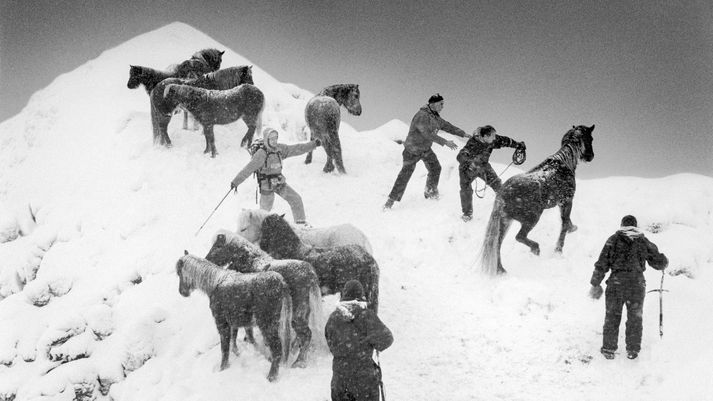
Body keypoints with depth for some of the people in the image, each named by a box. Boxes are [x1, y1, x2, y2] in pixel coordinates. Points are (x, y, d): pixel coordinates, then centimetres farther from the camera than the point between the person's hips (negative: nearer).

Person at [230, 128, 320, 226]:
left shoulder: (279, 148, -5)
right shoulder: (261, 153, -24)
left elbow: (295, 149, 2)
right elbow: (248, 169, -25)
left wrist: (313, 144, 0)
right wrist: (235, 182, -27)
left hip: (280, 183, 6)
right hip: (267, 185, -6)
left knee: (296, 199, 2)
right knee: (265, 210, 4)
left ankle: (301, 222, 16)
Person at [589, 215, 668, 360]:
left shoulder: (614, 240, 4)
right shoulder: (644, 242, 8)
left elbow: (602, 263, 1)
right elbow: (659, 263, 13)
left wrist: (595, 284, 6)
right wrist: (664, 261, 37)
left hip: (616, 282, -1)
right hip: (637, 283, 1)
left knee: (612, 317, 10)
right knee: (635, 318, 14)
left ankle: (608, 349, 9)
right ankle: (632, 350, 17)